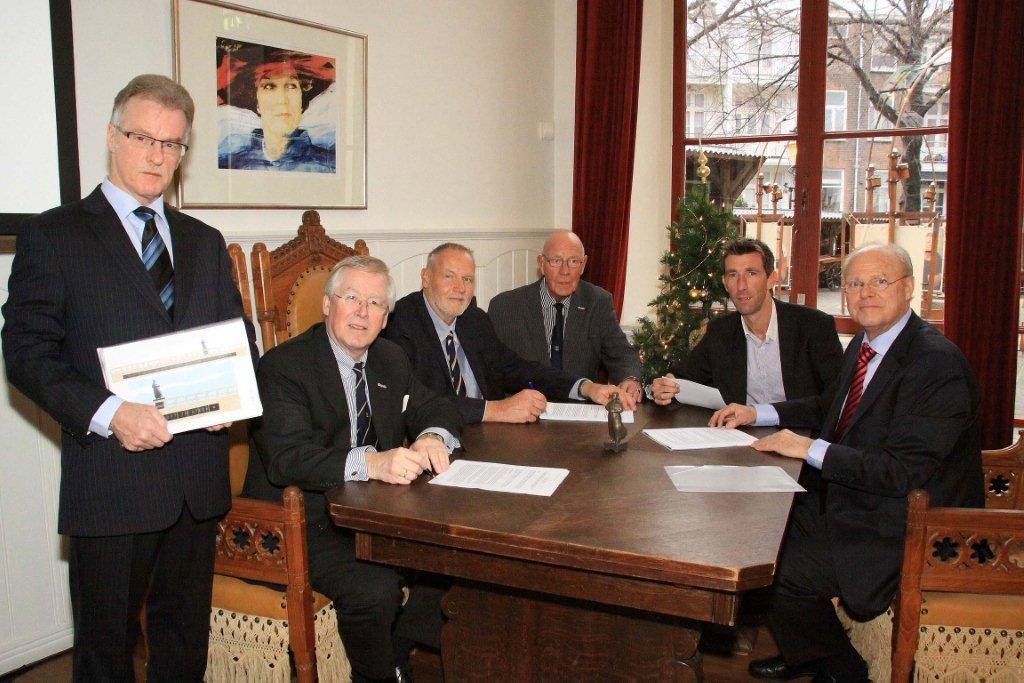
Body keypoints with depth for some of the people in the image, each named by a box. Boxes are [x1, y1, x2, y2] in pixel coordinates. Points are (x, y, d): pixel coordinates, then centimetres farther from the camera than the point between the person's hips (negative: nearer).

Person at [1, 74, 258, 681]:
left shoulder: (206, 242, 14)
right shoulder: (54, 235, -1)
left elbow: (241, 338, 18)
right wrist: (108, 413, -22)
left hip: (199, 478, 5)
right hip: (111, 478, -4)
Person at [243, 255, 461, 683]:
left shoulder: (391, 360, 8)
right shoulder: (282, 366, -15)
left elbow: (435, 409, 14)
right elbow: (286, 458, -27)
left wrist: (433, 437, -14)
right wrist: (371, 462, -43)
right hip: (302, 526, -7)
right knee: (375, 589, -28)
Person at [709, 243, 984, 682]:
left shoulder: (937, 363, -22)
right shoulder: (863, 347, 8)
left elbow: (902, 473, -27)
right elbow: (828, 407, 26)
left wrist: (811, 448, -22)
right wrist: (757, 413, 12)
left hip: (902, 530, -9)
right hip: (850, 501, 10)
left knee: (779, 572, -20)